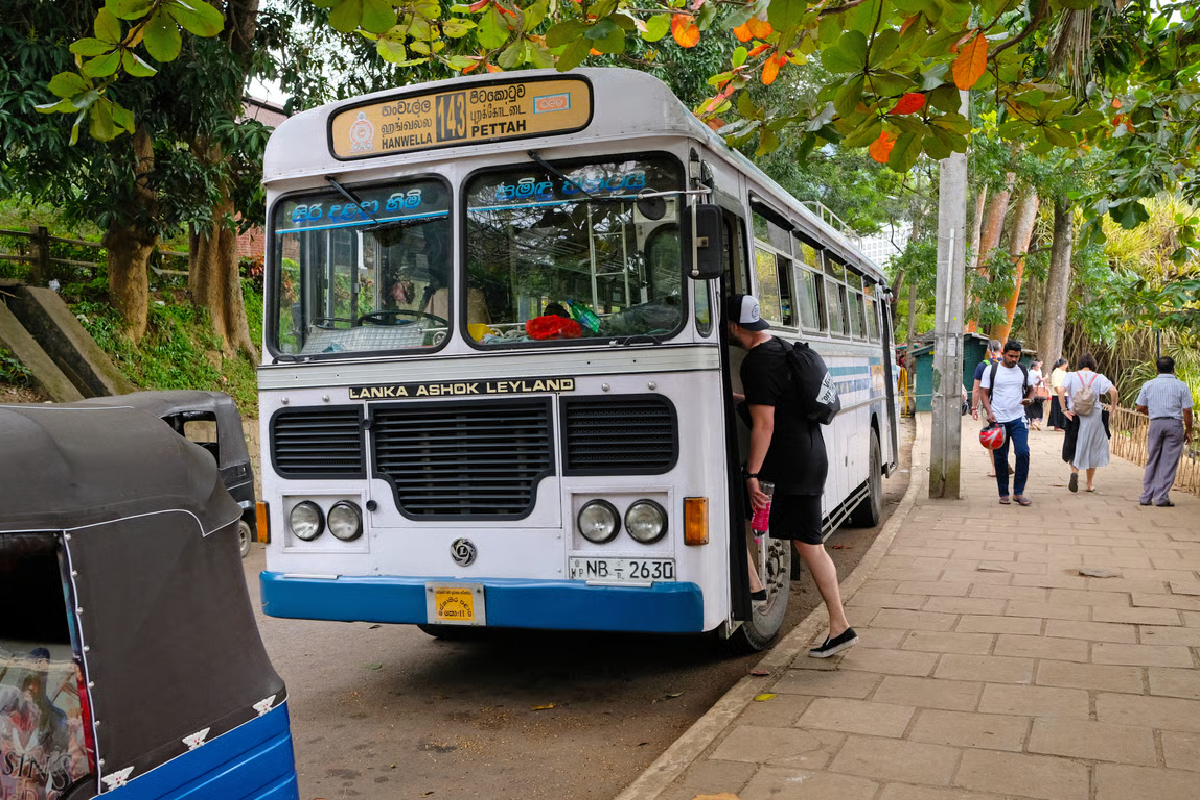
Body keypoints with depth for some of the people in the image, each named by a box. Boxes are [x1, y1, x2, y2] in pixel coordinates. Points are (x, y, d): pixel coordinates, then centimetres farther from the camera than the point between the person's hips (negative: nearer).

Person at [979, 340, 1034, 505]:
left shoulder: (1023, 371, 9)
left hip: (1018, 418, 1)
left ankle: (1018, 492, -2)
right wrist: (989, 411, -13)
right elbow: (983, 393, 1)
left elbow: (1031, 389, 21)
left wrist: (1028, 399, -2)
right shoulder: (991, 371, 1)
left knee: (1023, 452, -13)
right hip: (998, 420, -1)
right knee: (1000, 458, 4)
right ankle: (1003, 494, 15)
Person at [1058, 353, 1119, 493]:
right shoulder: (1099, 377, 1)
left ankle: (1074, 471, -16)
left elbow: (1061, 390, -14)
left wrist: (1064, 410, -10)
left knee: (1074, 447, 12)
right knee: (1092, 449, 14)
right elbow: (1113, 391, -11)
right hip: (1094, 416, 1)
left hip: (1074, 416, -1)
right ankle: (1090, 484, 22)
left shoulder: (1071, 376, 0)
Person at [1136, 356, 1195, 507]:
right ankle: (1161, 497, 0)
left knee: (1152, 461, 10)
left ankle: (1146, 496, 11)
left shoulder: (1148, 385, 4)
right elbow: (1187, 411, -4)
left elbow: (1140, 407, 5)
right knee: (1169, 462, 1)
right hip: (1175, 424, -2)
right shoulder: (1181, 386, -2)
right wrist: (1188, 431, 4)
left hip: (1156, 424, 2)